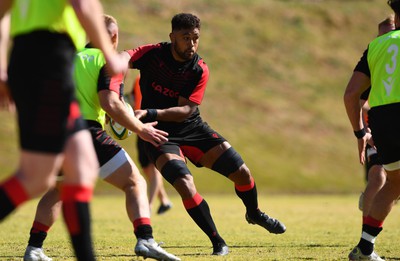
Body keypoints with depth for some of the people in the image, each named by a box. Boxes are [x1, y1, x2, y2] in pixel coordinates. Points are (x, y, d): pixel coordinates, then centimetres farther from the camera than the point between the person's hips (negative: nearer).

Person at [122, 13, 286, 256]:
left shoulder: (200, 70, -12)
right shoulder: (152, 54, -15)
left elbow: (185, 110, -17)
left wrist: (149, 113, -32)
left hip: (192, 128, 3)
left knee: (242, 172, 0)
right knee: (186, 185, -26)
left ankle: (255, 214, 34)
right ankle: (218, 243, -10)